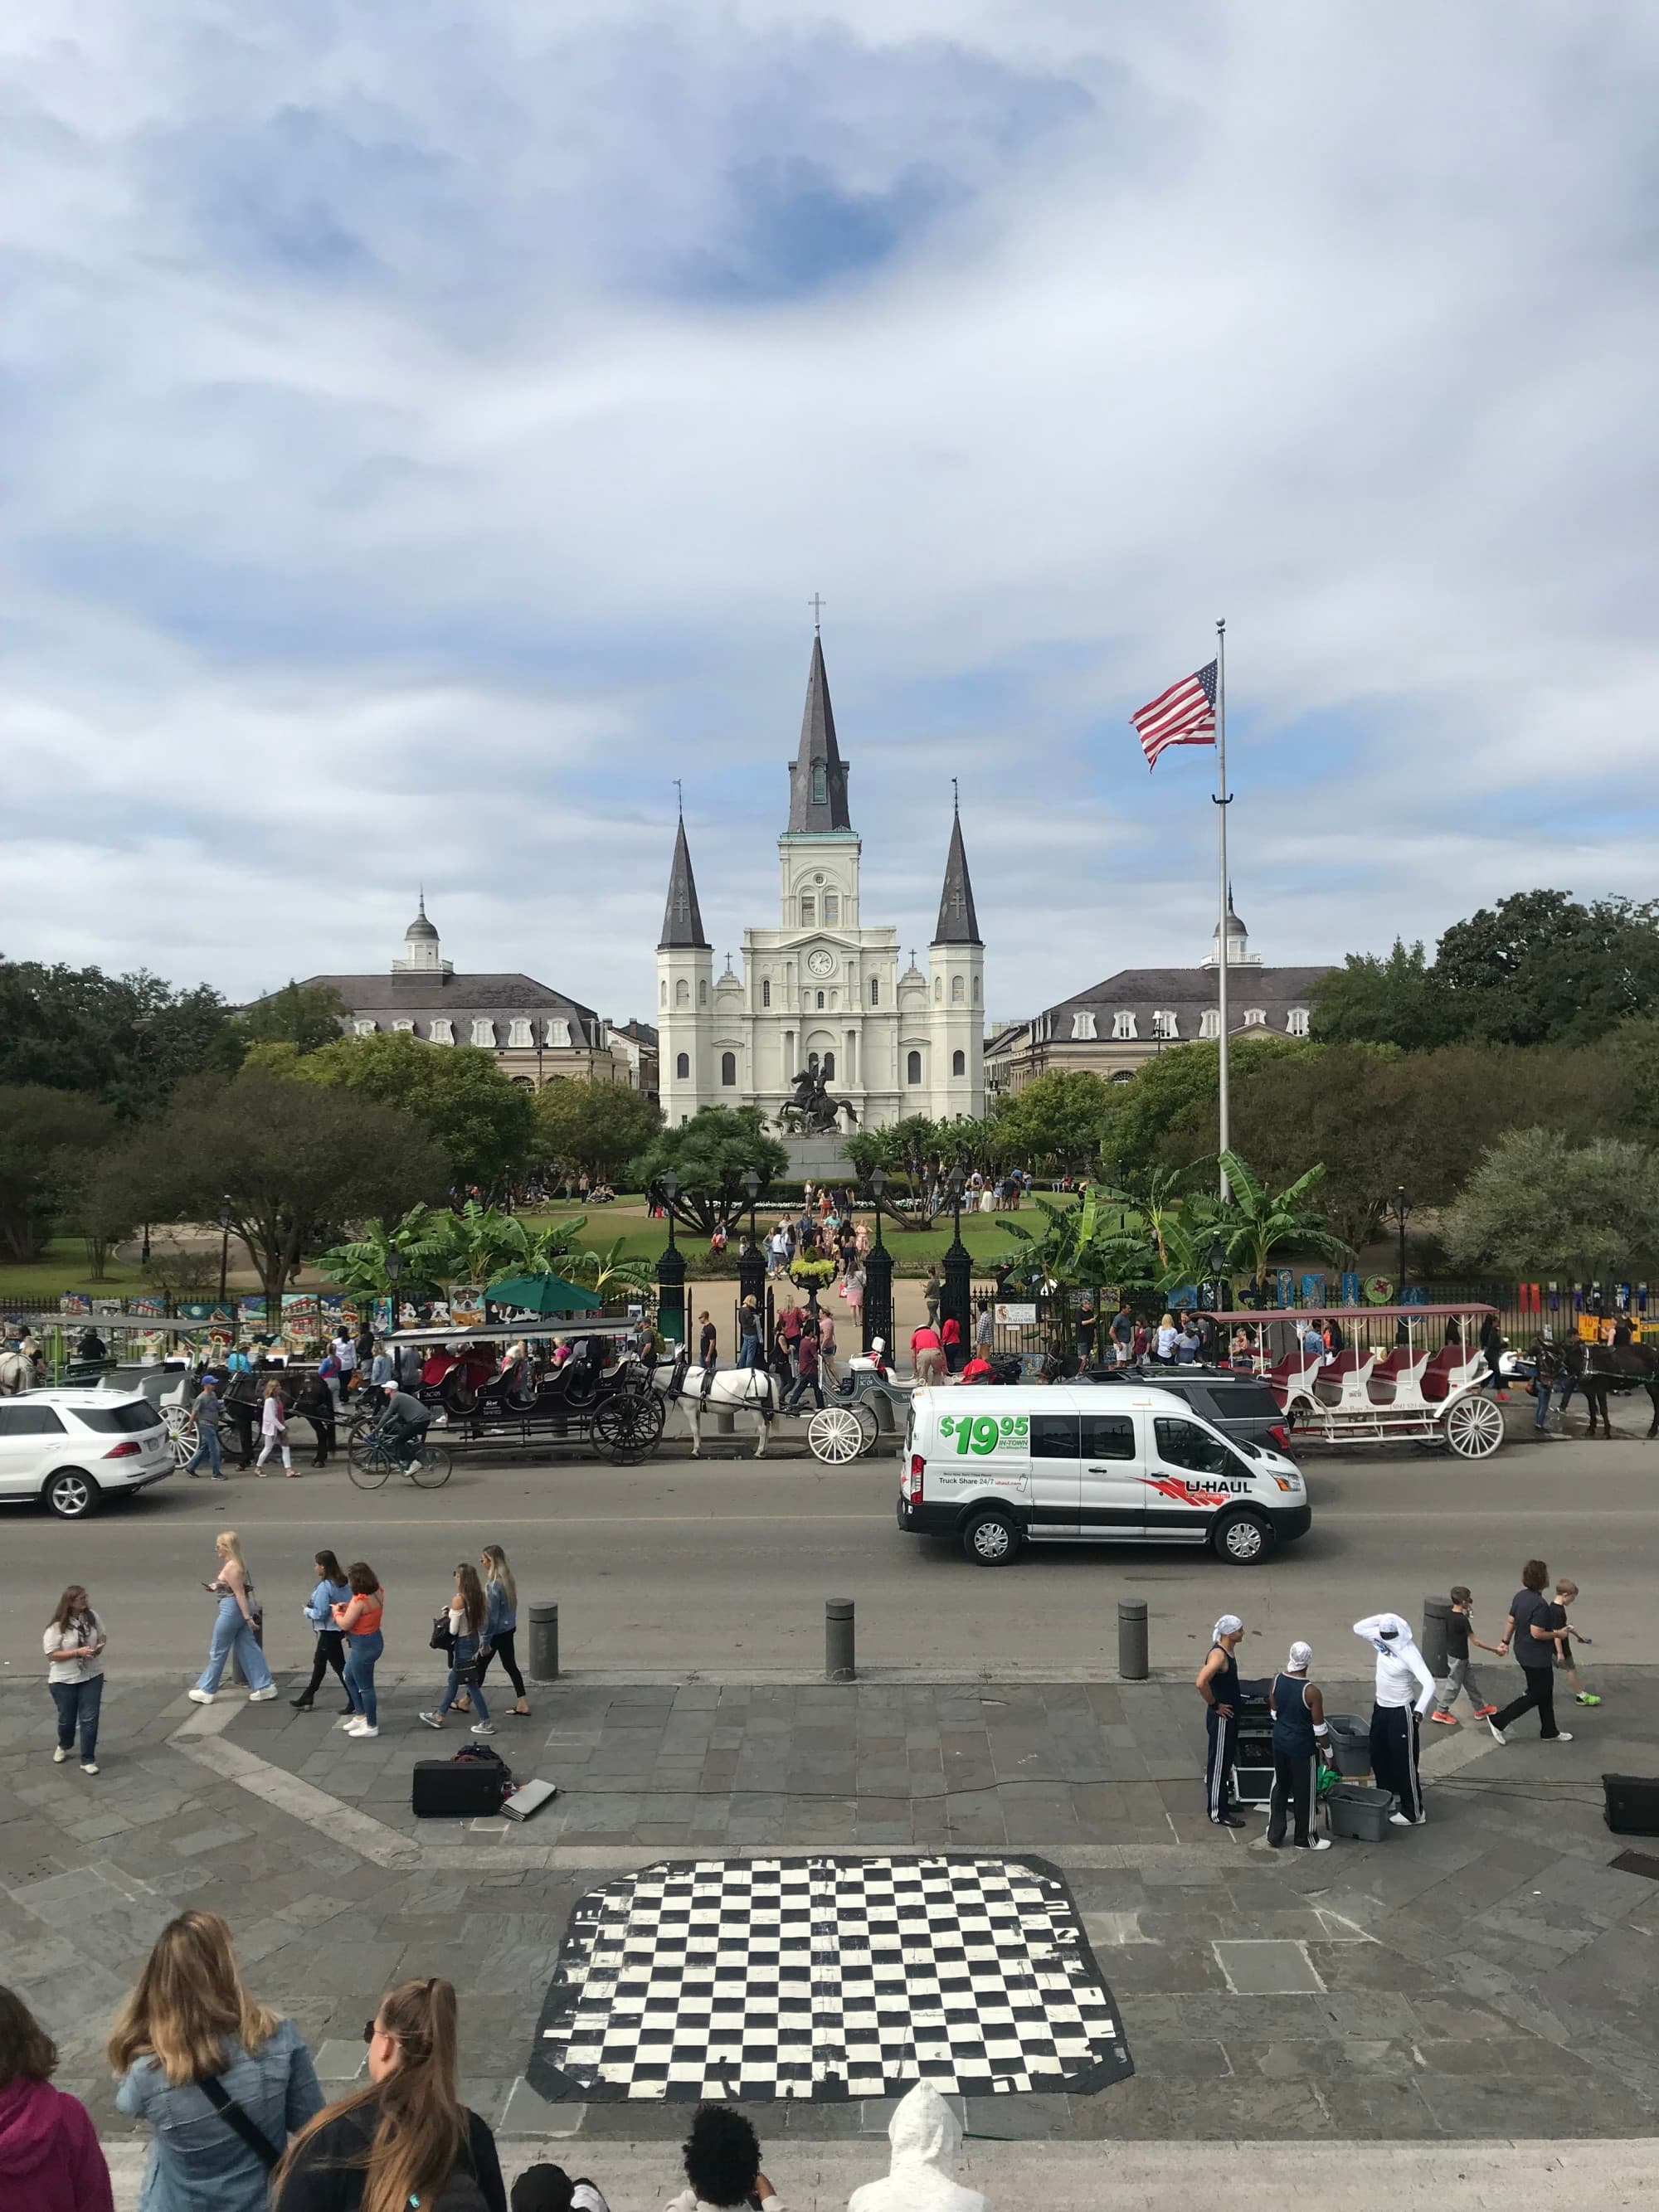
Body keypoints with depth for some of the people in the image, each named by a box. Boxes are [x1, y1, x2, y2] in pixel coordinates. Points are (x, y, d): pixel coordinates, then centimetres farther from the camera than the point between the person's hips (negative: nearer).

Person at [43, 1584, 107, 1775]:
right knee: (67, 1719, 16)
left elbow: (103, 1634, 10)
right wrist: (78, 1652, -26)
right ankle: (64, 1746, 48)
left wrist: (100, 1646, -11)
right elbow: (51, 1654, -17)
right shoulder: (57, 1626, -19)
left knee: (90, 1719, -1)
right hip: (64, 1680, -2)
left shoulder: (92, 1617, -6)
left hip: (92, 1676, 2)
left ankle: (88, 1760, 10)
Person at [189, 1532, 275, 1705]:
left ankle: (206, 1691, 19)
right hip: (239, 1610, 9)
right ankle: (264, 1686, 8)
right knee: (247, 1648, 9)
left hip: (231, 1610, -9)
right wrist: (216, 1587, 16)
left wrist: (247, 1616, -23)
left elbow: (240, 1593, -22)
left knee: (218, 1651, 6)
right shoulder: (238, 1563, 9)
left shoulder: (230, 1567, -19)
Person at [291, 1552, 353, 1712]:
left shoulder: (324, 1587, -24)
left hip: (329, 1632, -10)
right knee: (319, 1663, 23)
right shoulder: (344, 1584, 2)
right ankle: (307, 1699, 37)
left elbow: (320, 1613, -24)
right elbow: (350, 1604, 7)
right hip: (340, 1628, 10)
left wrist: (307, 1610, -4)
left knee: (339, 1666, -1)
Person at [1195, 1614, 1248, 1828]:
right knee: (1218, 1763, 1)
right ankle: (1217, 1813, 10)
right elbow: (1200, 1683, -37)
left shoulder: (1228, 1650, 5)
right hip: (1221, 1717, -9)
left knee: (1225, 1761, 21)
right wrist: (1215, 1705, -23)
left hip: (1230, 1716, 9)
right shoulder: (1218, 1655, -25)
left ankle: (1221, 1801, 35)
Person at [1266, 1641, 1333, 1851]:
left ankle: (1274, 1836, 26)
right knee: (1304, 1793, 12)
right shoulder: (1311, 1691, -24)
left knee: (1280, 1788, 18)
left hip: (1279, 1741, 5)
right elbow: (1319, 1727, -16)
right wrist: (1328, 1751, 0)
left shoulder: (1277, 1680, -7)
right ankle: (1304, 1839, 27)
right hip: (1302, 1746, -5)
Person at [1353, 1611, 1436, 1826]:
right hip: (1380, 1708, 8)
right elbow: (1358, 1628, 5)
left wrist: (1419, 1712, -46)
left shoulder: (1410, 1653, -27)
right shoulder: (1382, 1641, -4)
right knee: (1378, 1757, 20)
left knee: (1404, 1763, 3)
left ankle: (1414, 1813, 18)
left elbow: (1429, 1684, -34)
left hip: (1401, 1712, -8)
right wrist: (1380, 1618, -9)